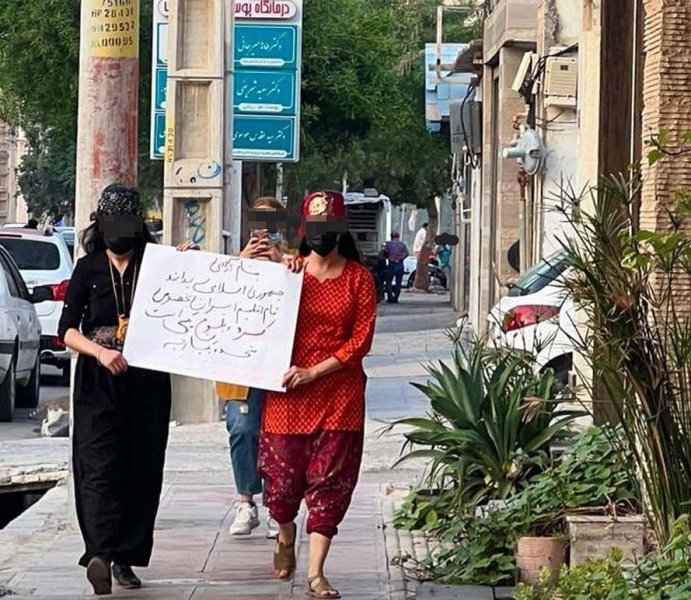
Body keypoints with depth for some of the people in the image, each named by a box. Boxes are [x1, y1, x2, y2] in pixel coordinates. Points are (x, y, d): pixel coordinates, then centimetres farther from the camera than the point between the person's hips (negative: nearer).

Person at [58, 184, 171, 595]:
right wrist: (100, 352, -17)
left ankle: (125, 557, 9)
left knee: (142, 471, 2)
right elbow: (68, 330, 1)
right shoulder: (89, 270, 7)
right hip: (99, 382, -2)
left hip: (147, 381, 2)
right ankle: (100, 553, -27)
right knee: (100, 468, -13)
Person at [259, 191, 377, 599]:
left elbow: (361, 340, -3)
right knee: (283, 477, 3)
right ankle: (286, 536, 37)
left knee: (330, 482, -3)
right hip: (288, 393, 1)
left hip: (339, 393, -1)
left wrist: (313, 372, -11)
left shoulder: (359, 278, 2)